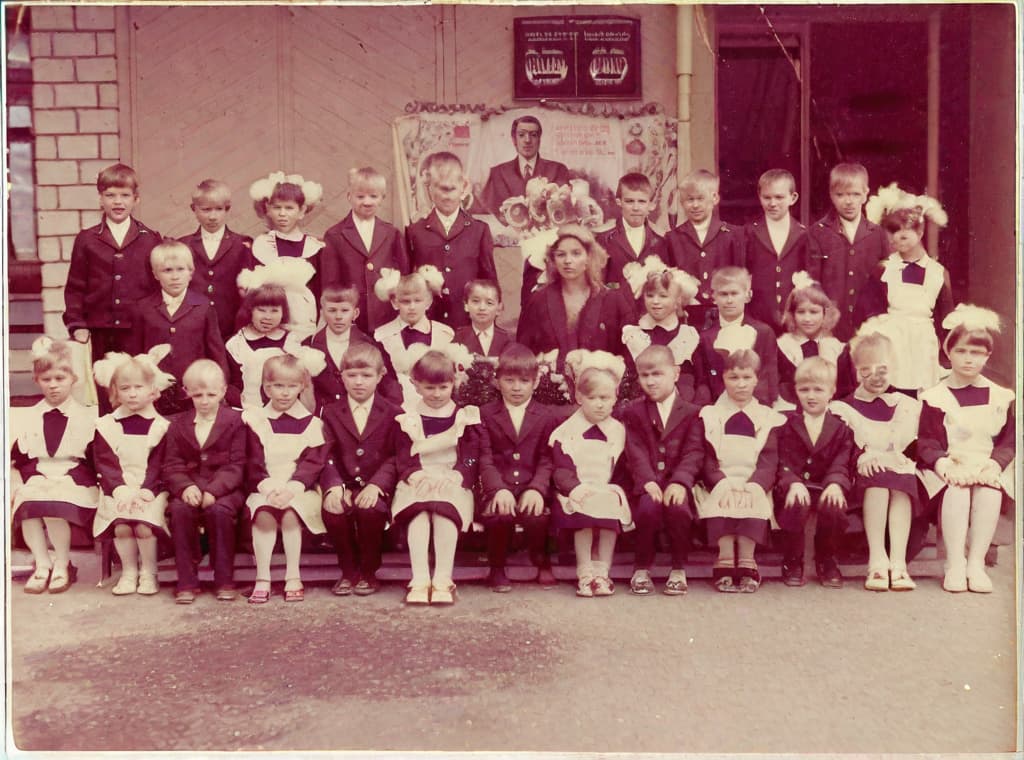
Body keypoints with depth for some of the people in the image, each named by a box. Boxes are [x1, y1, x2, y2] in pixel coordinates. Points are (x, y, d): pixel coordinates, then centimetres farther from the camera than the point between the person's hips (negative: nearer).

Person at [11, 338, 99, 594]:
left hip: (75, 481, -3)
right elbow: (20, 458, 12)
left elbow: (92, 460, 2)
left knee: (54, 504, -33)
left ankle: (63, 564, -11)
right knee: (25, 503, -29)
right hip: (38, 479, 3)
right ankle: (42, 564, -13)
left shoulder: (85, 416, 6)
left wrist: (67, 479, -13)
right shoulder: (30, 416, 14)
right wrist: (33, 477, -7)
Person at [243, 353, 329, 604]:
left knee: (290, 512, -31)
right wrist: (268, 487, -15)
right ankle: (262, 580, -24)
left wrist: (292, 488, -18)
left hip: (300, 490, -1)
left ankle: (293, 578, -20)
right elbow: (253, 463, 3)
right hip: (264, 489, 1)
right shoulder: (255, 420, 11)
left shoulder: (311, 423, 8)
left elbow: (312, 464, -1)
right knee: (263, 514, -30)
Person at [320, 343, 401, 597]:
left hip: (376, 488, -1)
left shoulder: (393, 413, 7)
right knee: (332, 510, -31)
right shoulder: (331, 412, 12)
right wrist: (333, 486, -17)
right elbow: (328, 456, 2)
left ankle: (368, 572, -7)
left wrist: (376, 485, -18)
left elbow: (394, 457, 0)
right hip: (343, 486, 2)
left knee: (370, 509, -34)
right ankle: (348, 571, -5)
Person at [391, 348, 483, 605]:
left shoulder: (465, 415, 11)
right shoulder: (407, 416, 13)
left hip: (453, 481, 0)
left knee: (445, 506, -34)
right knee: (418, 509, -33)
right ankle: (419, 579, -37)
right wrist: (417, 475, -17)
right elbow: (403, 457, 4)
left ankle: (443, 579, -35)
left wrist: (454, 476, -17)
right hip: (417, 482, 1)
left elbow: (470, 458, 3)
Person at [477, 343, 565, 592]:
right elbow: (485, 459, 0)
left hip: (532, 488, 1)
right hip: (499, 487, 0)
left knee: (537, 515, -31)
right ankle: (497, 569, -3)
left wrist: (537, 488, -16)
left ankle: (542, 564, 2)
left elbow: (547, 460, 3)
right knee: (500, 514, -32)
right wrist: (499, 489, -18)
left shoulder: (548, 417, 12)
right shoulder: (486, 415, 10)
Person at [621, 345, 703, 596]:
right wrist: (648, 481, -18)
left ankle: (679, 569, -9)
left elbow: (693, 452, -2)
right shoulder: (633, 412, 12)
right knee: (648, 507, -31)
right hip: (648, 485, 0)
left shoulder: (691, 412, 10)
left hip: (677, 484, 0)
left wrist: (680, 481, -20)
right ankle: (642, 568, -8)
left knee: (679, 508, -32)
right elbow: (637, 452, 0)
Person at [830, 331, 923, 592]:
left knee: (902, 482, -34)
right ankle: (877, 560, -41)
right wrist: (864, 456, -20)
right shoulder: (844, 407, 15)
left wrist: (875, 453, -9)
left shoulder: (905, 405, 22)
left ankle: (898, 561, -40)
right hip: (865, 472, -1)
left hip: (898, 468, 2)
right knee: (879, 478, -36)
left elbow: (901, 442, 9)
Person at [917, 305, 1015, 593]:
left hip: (987, 468, 1)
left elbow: (1008, 441, 7)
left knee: (990, 491, -32)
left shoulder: (999, 397, 10)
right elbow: (926, 443, -1)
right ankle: (954, 565, -28)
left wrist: (996, 462, -12)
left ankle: (976, 563, -24)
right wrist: (943, 464, -20)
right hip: (950, 469, -1)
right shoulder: (936, 397, 3)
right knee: (957, 490, -34)